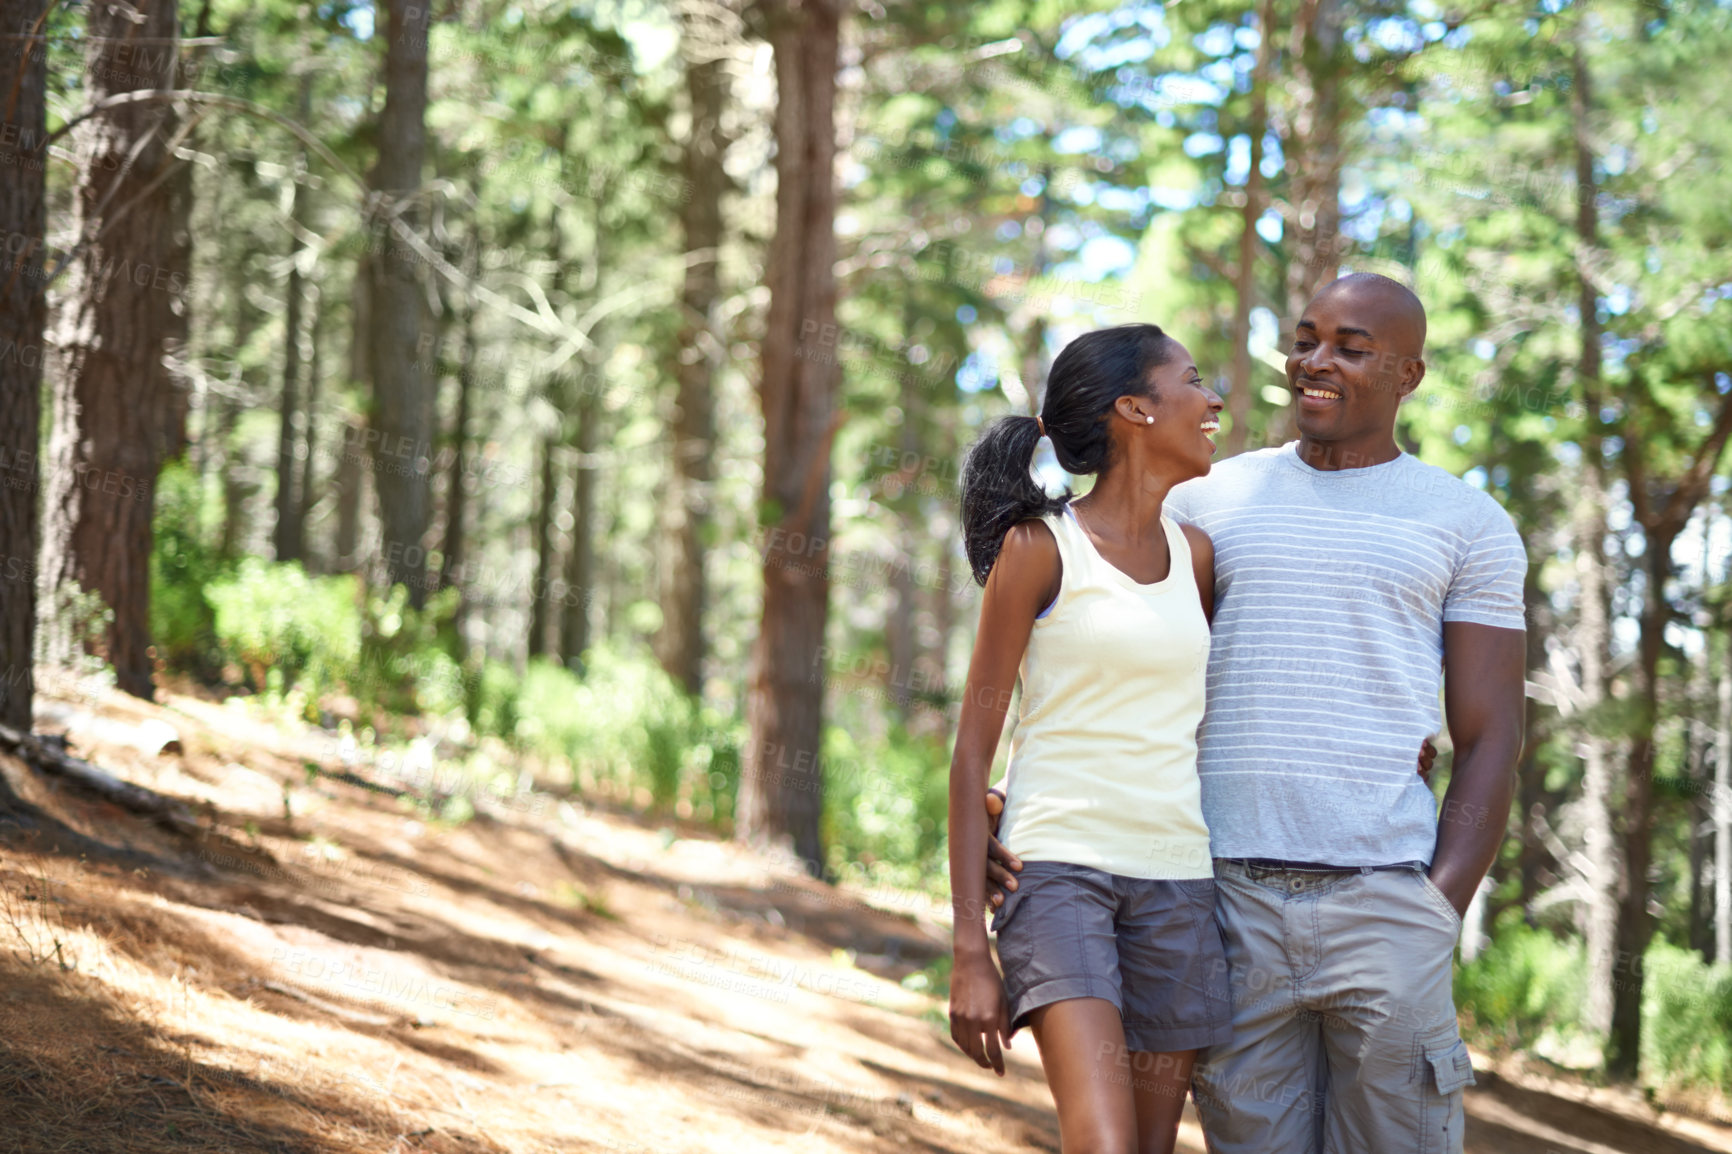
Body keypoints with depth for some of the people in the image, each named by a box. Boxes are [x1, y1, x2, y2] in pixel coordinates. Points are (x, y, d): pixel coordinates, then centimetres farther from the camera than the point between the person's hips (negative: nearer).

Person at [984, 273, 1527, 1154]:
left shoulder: (1466, 524, 7)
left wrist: (1440, 914, -11)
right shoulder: (1207, 502, 13)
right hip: (1232, 907, 2)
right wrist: (1025, 810, -6)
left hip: (1385, 906, -2)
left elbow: (1489, 741, 2)